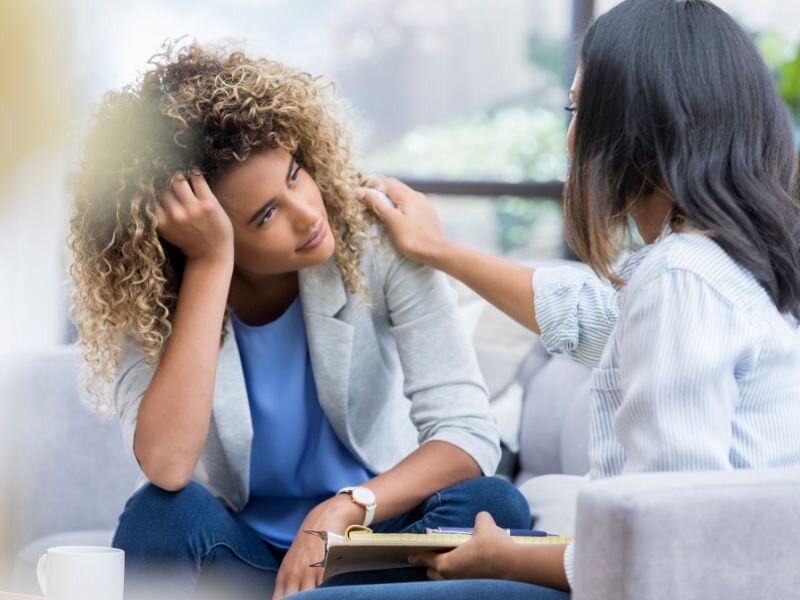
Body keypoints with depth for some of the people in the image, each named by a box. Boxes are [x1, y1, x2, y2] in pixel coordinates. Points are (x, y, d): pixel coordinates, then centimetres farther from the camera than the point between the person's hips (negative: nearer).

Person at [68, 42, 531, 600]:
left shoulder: (376, 242, -13)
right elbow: (166, 464, -33)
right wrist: (211, 263, -30)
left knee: (494, 504, -28)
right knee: (165, 513, -32)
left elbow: (468, 432, -16)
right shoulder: (144, 303, -13)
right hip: (236, 552, -1)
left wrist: (340, 511, -32)